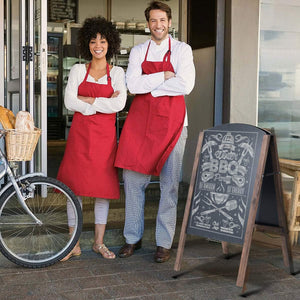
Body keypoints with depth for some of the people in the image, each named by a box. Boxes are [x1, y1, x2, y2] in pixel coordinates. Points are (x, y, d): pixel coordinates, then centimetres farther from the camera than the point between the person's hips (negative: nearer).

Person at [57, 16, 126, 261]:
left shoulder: (117, 73, 6)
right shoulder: (78, 71, 8)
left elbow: (119, 104, -9)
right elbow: (70, 102, -6)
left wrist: (87, 100, -10)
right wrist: (104, 104, -10)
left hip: (105, 135, 0)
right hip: (80, 133, 0)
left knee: (103, 187, 4)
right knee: (75, 187, 0)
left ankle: (99, 242, 17)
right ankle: (74, 244, 11)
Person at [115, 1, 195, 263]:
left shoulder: (182, 50, 3)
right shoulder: (138, 52, 11)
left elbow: (185, 85, -13)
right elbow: (133, 85, -4)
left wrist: (149, 85, -8)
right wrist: (164, 77, -10)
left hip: (172, 121, -2)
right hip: (140, 120, 3)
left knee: (169, 183, 0)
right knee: (132, 179, 3)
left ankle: (164, 242, 10)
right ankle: (133, 238, 17)